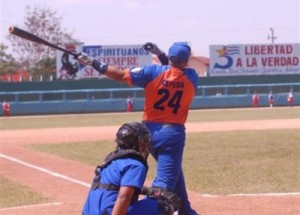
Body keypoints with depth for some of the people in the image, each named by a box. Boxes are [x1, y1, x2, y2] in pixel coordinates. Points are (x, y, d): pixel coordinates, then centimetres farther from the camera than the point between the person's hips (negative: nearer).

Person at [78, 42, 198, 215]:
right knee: (165, 181, -9)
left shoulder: (153, 71, -6)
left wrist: (93, 63, -4)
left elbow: (121, 75, -10)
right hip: (174, 133, -3)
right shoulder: (192, 77, -2)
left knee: (173, 172, 24)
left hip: (150, 131, 3)